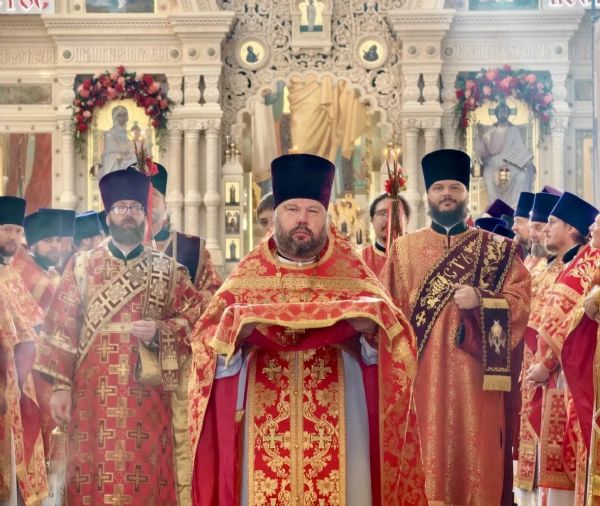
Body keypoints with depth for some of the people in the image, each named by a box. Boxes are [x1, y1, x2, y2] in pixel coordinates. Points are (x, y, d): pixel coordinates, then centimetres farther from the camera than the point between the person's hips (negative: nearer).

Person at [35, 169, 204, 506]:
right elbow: (61, 327, 3)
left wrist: (160, 331, -13)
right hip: (93, 394, 0)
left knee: (145, 478, 3)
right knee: (94, 478, 3)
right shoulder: (81, 266, 8)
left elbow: (198, 317, 4)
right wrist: (60, 386, -4)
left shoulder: (168, 271, 8)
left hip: (146, 396, 0)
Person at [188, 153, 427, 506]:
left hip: (336, 425, 0)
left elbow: (393, 337, -2)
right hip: (265, 425, 0)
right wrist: (237, 329, -21)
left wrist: (372, 326, -23)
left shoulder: (351, 275, 9)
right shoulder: (249, 276, 9)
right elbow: (207, 341, -1)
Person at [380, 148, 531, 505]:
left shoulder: (498, 249, 10)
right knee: (426, 459, -1)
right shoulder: (404, 249, 12)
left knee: (475, 456, 0)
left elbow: (521, 301, 0)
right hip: (422, 375, 0)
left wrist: (480, 299, -17)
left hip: (474, 375, 0)